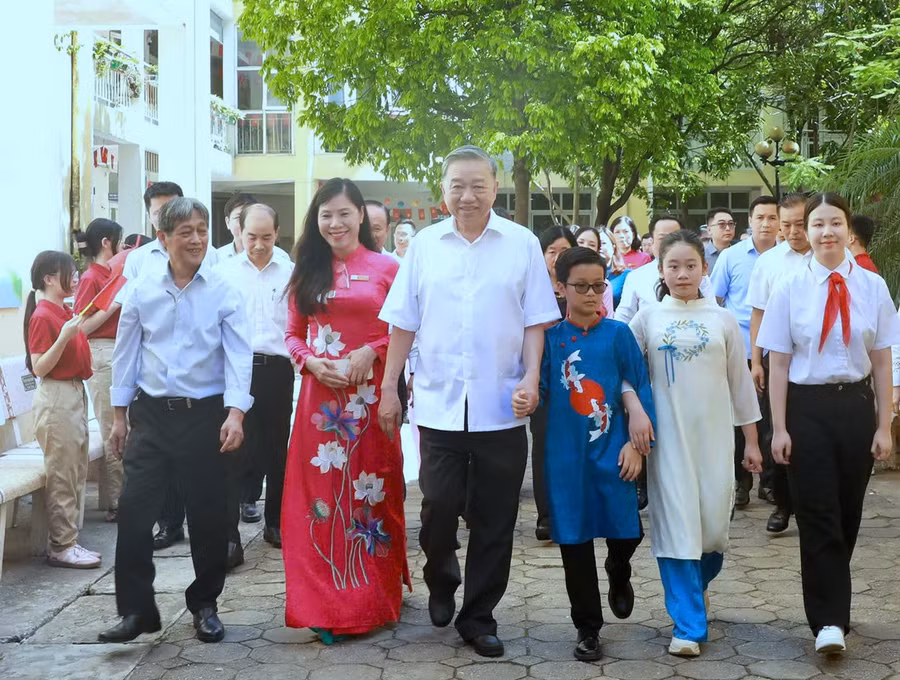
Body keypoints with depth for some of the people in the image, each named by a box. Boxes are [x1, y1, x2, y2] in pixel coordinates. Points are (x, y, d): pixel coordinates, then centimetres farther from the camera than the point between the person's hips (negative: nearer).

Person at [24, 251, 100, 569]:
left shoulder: (66, 313, 11)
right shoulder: (42, 317, -14)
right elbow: (39, 367, -18)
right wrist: (64, 337, -26)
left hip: (76, 395, 9)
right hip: (56, 398, -9)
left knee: (76, 474, 13)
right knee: (61, 477, -4)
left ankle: (67, 540, 20)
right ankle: (61, 547, 3)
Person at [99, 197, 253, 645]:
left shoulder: (223, 292, -5)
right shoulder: (142, 290, 1)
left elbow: (238, 354, -9)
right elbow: (126, 352, 8)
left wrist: (235, 413, -20)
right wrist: (120, 416, 9)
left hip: (205, 415, -1)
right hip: (151, 415, 2)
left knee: (207, 514, 7)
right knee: (134, 510, -3)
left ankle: (204, 604, 24)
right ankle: (136, 608, 8)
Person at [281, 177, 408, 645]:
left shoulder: (386, 268, 0)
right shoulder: (308, 271, 12)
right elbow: (293, 334, 14)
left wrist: (371, 351, -15)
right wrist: (310, 361, -5)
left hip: (370, 395, -3)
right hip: (320, 394, 3)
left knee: (370, 492, 3)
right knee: (321, 493, 2)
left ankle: (370, 598, 17)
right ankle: (325, 604, 9)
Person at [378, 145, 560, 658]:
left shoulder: (523, 245, 2)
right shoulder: (425, 245, 5)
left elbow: (535, 321, 2)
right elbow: (404, 323, 7)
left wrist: (531, 377, -10)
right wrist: (389, 388, 5)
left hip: (501, 408, 0)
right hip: (439, 404, 1)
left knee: (494, 520, 6)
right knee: (440, 505, 1)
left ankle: (479, 617, 21)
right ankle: (441, 582, 31)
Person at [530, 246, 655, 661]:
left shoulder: (618, 334, -1)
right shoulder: (550, 338, 1)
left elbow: (640, 389, -1)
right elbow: (540, 390, 1)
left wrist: (637, 444, -6)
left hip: (612, 450, 0)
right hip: (566, 455, 1)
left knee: (626, 531, 1)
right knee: (574, 540, 6)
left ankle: (618, 574, 38)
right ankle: (588, 627, 21)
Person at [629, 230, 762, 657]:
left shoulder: (722, 320, 5)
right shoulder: (647, 319, 3)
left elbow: (740, 382, 8)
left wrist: (751, 440, 8)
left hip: (714, 437, 1)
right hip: (668, 438, -1)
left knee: (714, 524, 2)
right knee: (675, 524, -5)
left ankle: (696, 586, 34)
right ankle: (688, 625, 1)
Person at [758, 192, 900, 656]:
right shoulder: (789, 288, -5)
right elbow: (779, 363, -2)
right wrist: (779, 428, -5)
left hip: (856, 405, 2)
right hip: (807, 407, -2)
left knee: (848, 514, 13)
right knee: (817, 516, -3)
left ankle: (831, 610, 32)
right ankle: (830, 620, 5)